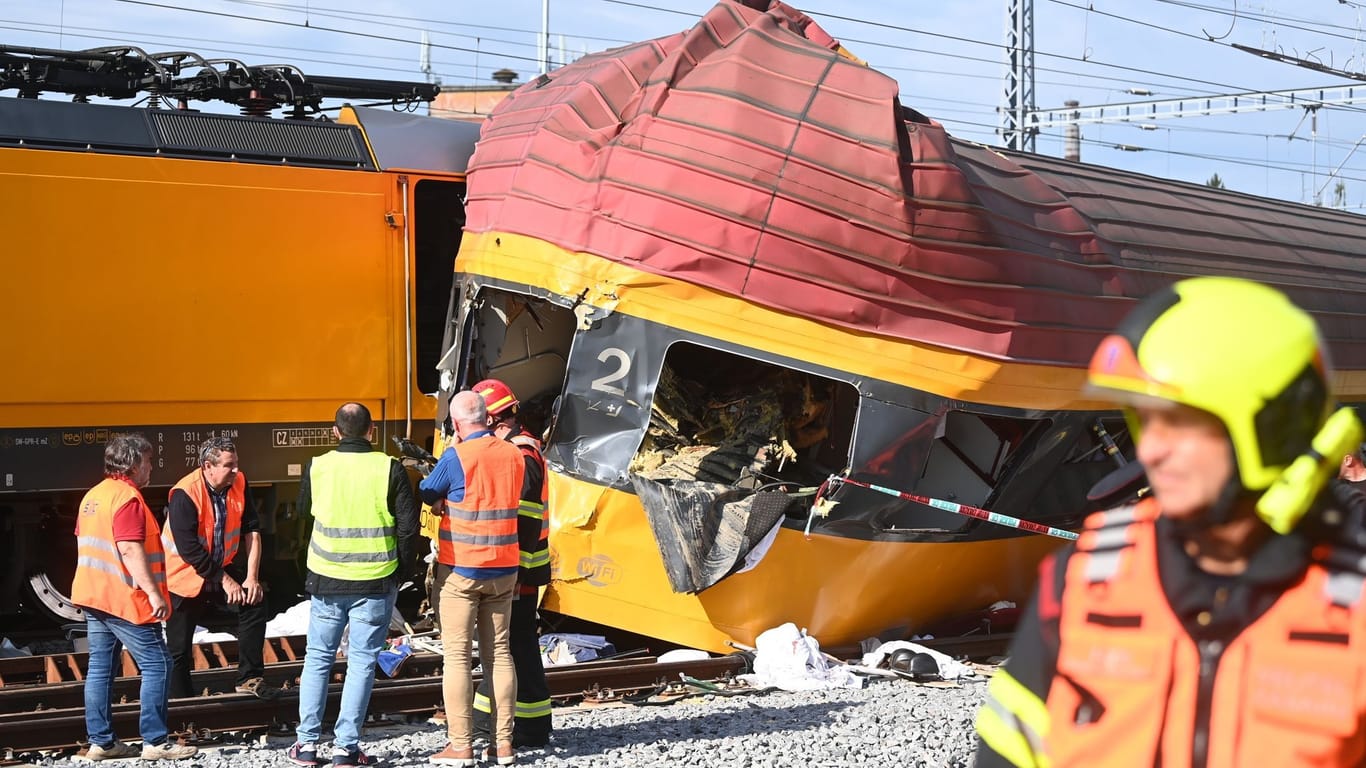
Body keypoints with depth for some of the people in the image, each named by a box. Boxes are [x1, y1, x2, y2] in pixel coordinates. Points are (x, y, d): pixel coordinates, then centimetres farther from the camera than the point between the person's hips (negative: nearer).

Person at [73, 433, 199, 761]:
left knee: (100, 667, 10)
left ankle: (100, 741, 13)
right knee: (156, 665, -4)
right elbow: (130, 549, -24)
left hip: (93, 596, 9)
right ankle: (155, 742, -4)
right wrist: (154, 594, -23)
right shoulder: (127, 498, -15)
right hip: (124, 599, -9)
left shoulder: (93, 495, 13)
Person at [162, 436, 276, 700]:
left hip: (224, 569, 5)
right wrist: (225, 581, -20)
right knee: (179, 649, 0)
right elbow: (189, 550, -25)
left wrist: (251, 577, -12)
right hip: (186, 576, -5)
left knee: (255, 604, -15)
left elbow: (251, 530, -5)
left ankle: (250, 679, -4)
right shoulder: (184, 495, -24)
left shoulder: (239, 484, -8)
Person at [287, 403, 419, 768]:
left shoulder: (317, 467, -4)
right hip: (376, 581, -2)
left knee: (317, 658, 14)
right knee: (361, 662, 6)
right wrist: (398, 567, 7)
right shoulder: (389, 469, -9)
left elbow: (303, 509, 15)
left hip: (326, 579, 2)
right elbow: (409, 525, -6)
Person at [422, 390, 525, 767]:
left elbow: (428, 494, 0)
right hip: (503, 570, 5)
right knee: (499, 653, 10)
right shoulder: (514, 455, 2)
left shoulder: (455, 457, -14)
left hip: (461, 571, -5)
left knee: (456, 655, 0)